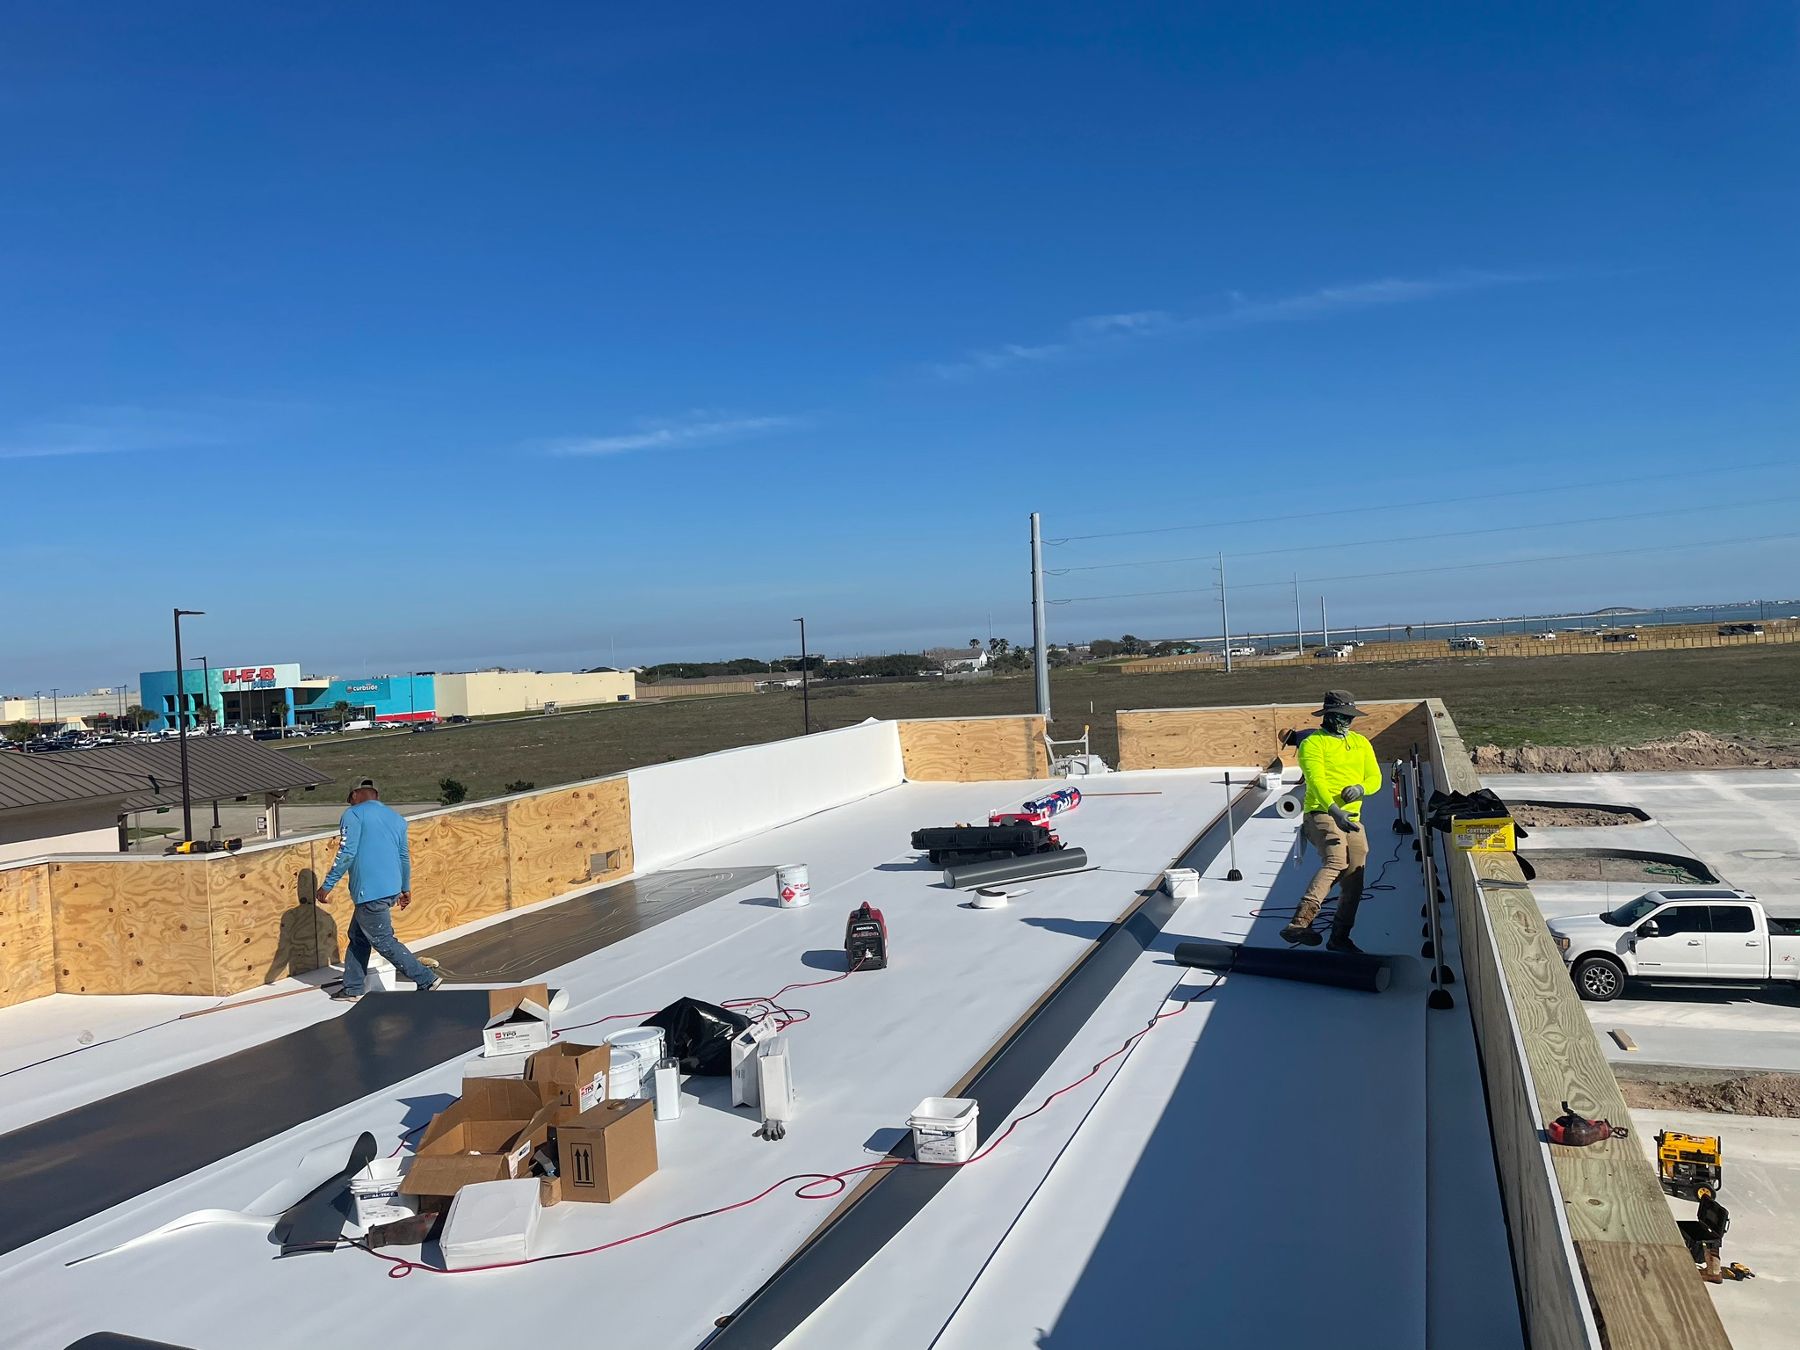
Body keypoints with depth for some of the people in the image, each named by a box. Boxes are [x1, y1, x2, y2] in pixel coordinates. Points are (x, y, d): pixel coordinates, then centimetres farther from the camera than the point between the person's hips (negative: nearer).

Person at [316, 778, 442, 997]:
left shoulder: (353, 815, -5)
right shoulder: (396, 817, 16)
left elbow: (346, 853, -14)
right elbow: (404, 856, 21)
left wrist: (327, 886, -9)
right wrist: (406, 888, 30)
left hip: (370, 892, -8)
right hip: (392, 889, 8)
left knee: (383, 941, -1)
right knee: (358, 936, 20)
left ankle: (427, 980, -3)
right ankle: (352, 988, 25)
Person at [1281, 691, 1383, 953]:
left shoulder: (1361, 743, 20)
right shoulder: (1313, 742, -1)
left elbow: (1375, 777, 14)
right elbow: (1316, 779, -16)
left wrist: (1360, 788, -10)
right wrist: (1334, 809, -30)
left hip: (1353, 818, 7)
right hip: (1322, 813, -7)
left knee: (1353, 882, 8)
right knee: (1336, 861, -31)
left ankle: (1340, 938, 23)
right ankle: (1300, 923, -41)